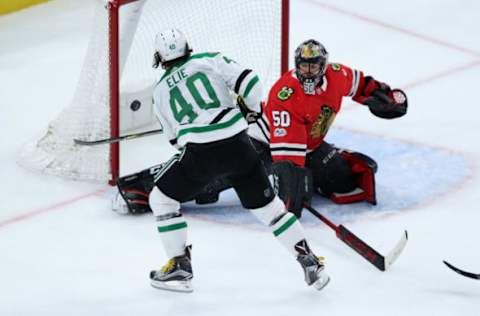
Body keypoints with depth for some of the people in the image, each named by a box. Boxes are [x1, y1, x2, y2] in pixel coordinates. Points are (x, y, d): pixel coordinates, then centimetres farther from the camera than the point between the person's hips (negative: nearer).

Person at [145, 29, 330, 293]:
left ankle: (179, 267, 13)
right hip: (238, 146, 2)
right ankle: (309, 261, 12)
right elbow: (247, 80, 0)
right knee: (266, 205, 15)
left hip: (200, 153, -2)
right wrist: (254, 107, 19)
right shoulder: (209, 61, 11)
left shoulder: (160, 91, 16)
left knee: (161, 199, 18)